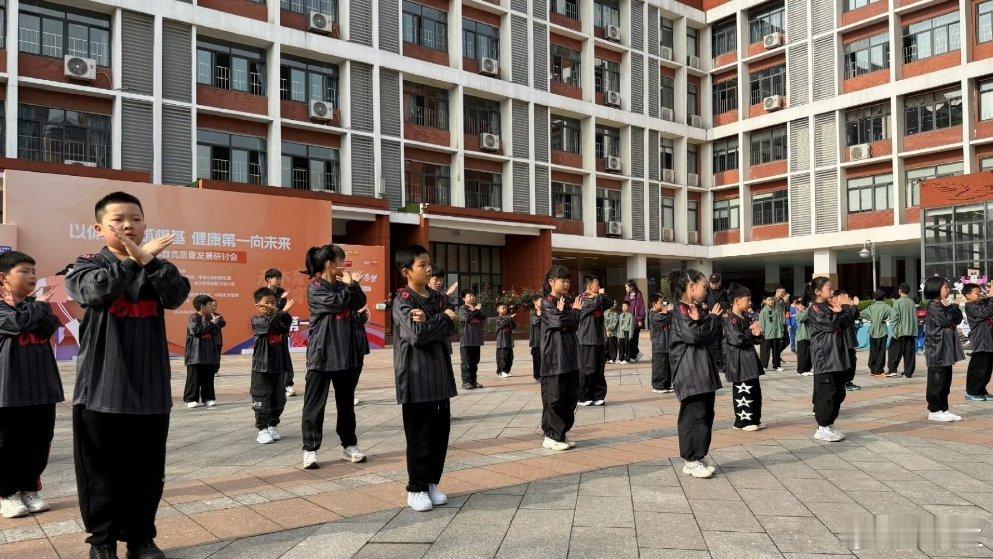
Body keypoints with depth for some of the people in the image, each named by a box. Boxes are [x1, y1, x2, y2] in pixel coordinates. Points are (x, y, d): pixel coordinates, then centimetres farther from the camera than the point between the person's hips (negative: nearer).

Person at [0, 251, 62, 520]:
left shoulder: (37, 305, 11)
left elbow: (50, 327, -7)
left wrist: (26, 304, -12)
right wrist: (37, 305, -5)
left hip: (41, 386, 5)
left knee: (38, 441, 10)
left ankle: (29, 488, 24)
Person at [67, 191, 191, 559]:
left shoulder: (158, 268, 9)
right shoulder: (87, 266, 2)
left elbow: (177, 295, -12)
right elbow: (97, 289, -21)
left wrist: (150, 262, -25)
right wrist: (134, 259, -16)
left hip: (150, 389, 2)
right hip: (101, 388, -2)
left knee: (147, 471, 10)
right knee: (101, 471, 7)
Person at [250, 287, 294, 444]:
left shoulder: (280, 318, 7)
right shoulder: (257, 320, -5)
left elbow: (287, 323, -15)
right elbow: (269, 324, -26)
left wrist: (278, 310, -31)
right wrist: (283, 311, -38)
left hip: (279, 366, 5)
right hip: (261, 367, -4)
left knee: (278, 399, 10)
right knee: (261, 399, -2)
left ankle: (272, 426, 25)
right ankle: (262, 429, 7)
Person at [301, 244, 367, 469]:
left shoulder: (342, 285, 13)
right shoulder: (315, 287, -8)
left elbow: (360, 303, 5)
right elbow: (336, 302, -20)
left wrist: (354, 284, -9)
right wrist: (349, 286, -6)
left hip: (346, 354, 7)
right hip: (322, 354, -6)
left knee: (346, 402, 13)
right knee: (315, 403, -1)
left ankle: (349, 445, 22)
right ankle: (310, 449, 7)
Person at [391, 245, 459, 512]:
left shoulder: (440, 298, 11)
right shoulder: (403, 300, -7)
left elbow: (450, 329, -3)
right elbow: (417, 334, -20)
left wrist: (428, 323, -20)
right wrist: (443, 318, -9)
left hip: (440, 371, 6)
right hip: (415, 374, -6)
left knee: (441, 429, 9)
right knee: (419, 433, 0)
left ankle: (431, 482, 23)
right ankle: (416, 489, 12)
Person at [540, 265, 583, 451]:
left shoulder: (568, 302, 15)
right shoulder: (547, 302, -6)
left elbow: (575, 325, 5)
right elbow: (559, 322, -18)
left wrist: (573, 311, -8)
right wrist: (573, 312, -4)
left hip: (570, 356, 8)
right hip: (554, 357, -8)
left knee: (571, 395, 9)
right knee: (554, 396, -4)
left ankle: (562, 433, 20)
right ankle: (551, 437, 4)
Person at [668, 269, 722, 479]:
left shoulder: (699, 310, 17)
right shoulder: (681, 310, -11)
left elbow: (710, 337, 15)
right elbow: (695, 334, -21)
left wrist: (712, 318, -1)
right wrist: (712, 318, -8)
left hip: (703, 371, 10)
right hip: (690, 372, -10)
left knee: (706, 413, 12)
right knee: (694, 413, -8)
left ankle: (698, 457, 20)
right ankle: (692, 460, 0)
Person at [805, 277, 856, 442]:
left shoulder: (830, 306, 18)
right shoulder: (814, 310, -9)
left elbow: (849, 322, 11)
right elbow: (834, 324, -19)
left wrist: (846, 307, -5)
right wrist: (842, 309, -5)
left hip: (838, 359, 9)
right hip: (824, 359, -9)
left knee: (838, 393, 11)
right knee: (826, 394, -6)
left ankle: (829, 426, 20)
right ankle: (822, 429, 2)